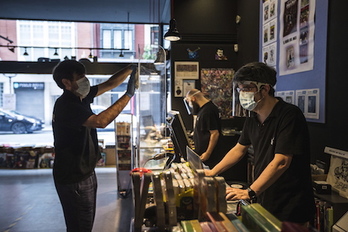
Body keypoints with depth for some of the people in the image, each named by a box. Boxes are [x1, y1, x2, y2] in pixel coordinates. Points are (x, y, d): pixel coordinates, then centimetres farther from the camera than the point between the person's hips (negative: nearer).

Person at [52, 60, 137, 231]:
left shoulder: (80, 97, 3)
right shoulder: (66, 105, -25)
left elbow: (109, 84, 9)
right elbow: (100, 121, -38)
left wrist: (132, 68, -3)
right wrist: (128, 95, -33)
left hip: (84, 172, 9)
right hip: (73, 177, -9)